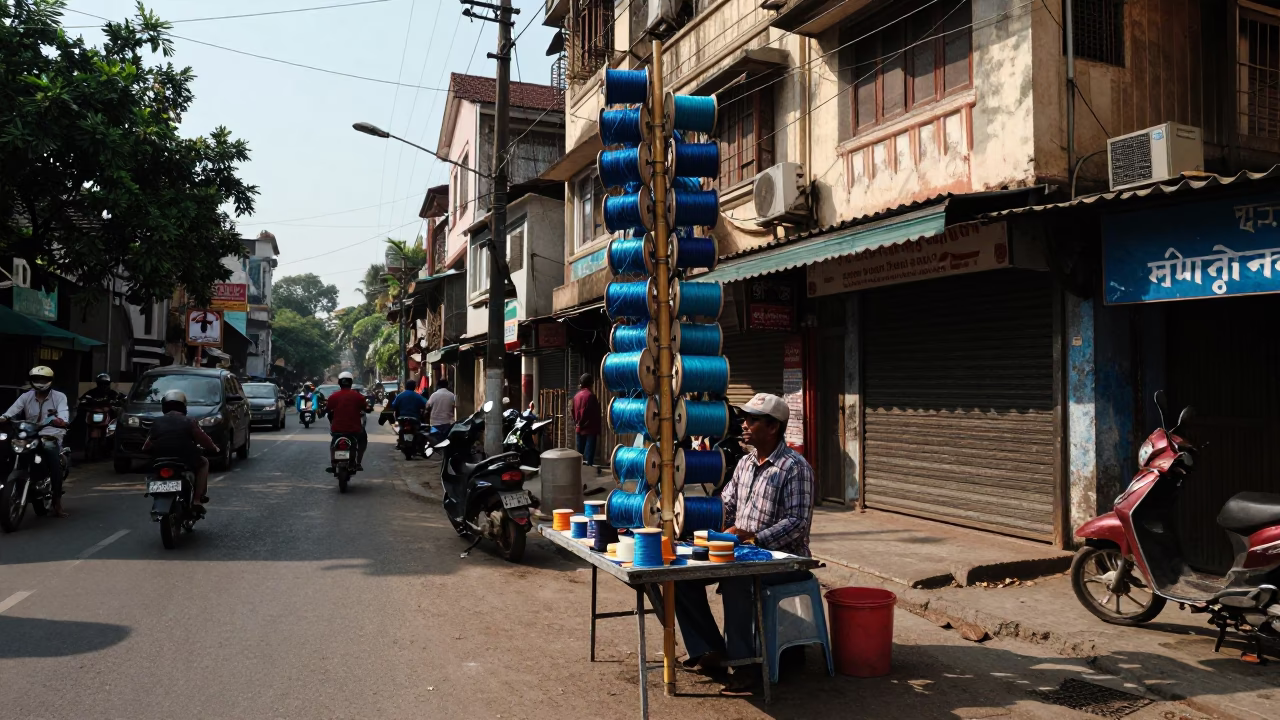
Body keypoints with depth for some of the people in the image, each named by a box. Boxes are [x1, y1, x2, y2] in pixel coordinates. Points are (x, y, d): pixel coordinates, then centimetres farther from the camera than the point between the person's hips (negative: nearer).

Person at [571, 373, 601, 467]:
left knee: (581, 451, 12)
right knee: (589, 451, -6)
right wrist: (598, 429, -8)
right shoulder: (591, 395, -13)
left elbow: (573, 411, 10)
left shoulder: (577, 396, 6)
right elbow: (595, 414, -13)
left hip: (579, 428, 7)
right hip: (590, 428, -7)